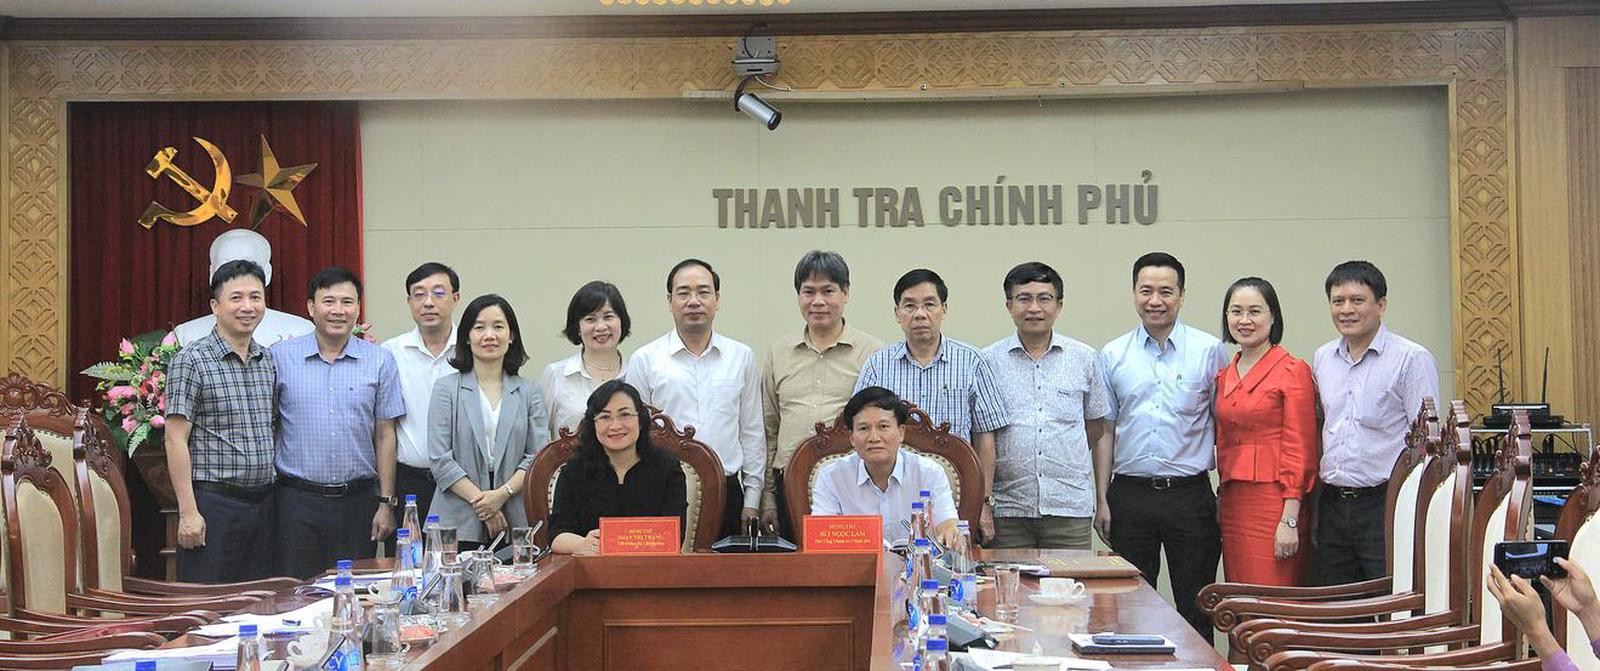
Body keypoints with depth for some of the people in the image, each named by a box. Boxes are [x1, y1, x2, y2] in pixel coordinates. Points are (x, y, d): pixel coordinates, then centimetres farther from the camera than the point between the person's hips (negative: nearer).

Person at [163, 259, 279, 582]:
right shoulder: (192, 361, -7)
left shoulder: (269, 362, 12)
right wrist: (188, 512, -15)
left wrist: (276, 496, 12)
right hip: (213, 503, -6)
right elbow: (175, 439, -10)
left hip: (263, 503, 6)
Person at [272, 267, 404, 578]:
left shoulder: (380, 361, 4)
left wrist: (386, 502, 2)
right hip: (297, 501, -1)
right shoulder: (281, 357, 2)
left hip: (357, 502, 1)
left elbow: (385, 435, 5)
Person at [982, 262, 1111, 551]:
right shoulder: (989, 361, 4)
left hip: (1070, 508, 1)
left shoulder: (1085, 359, 9)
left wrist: (1104, 500, 12)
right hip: (1007, 510, -1)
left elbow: (1100, 433, 14)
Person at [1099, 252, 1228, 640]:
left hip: (1190, 493, -2)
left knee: (1195, 608, 5)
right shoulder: (1112, 356, 6)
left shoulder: (1209, 351, 0)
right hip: (1129, 495, 2)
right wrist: (1101, 500, 5)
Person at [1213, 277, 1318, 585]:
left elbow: (1300, 450, -9)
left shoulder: (1293, 371, -5)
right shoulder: (1224, 376, 15)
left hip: (1273, 503, -6)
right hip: (1232, 505, 6)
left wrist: (1289, 520, -14)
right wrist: (1221, 504, 13)